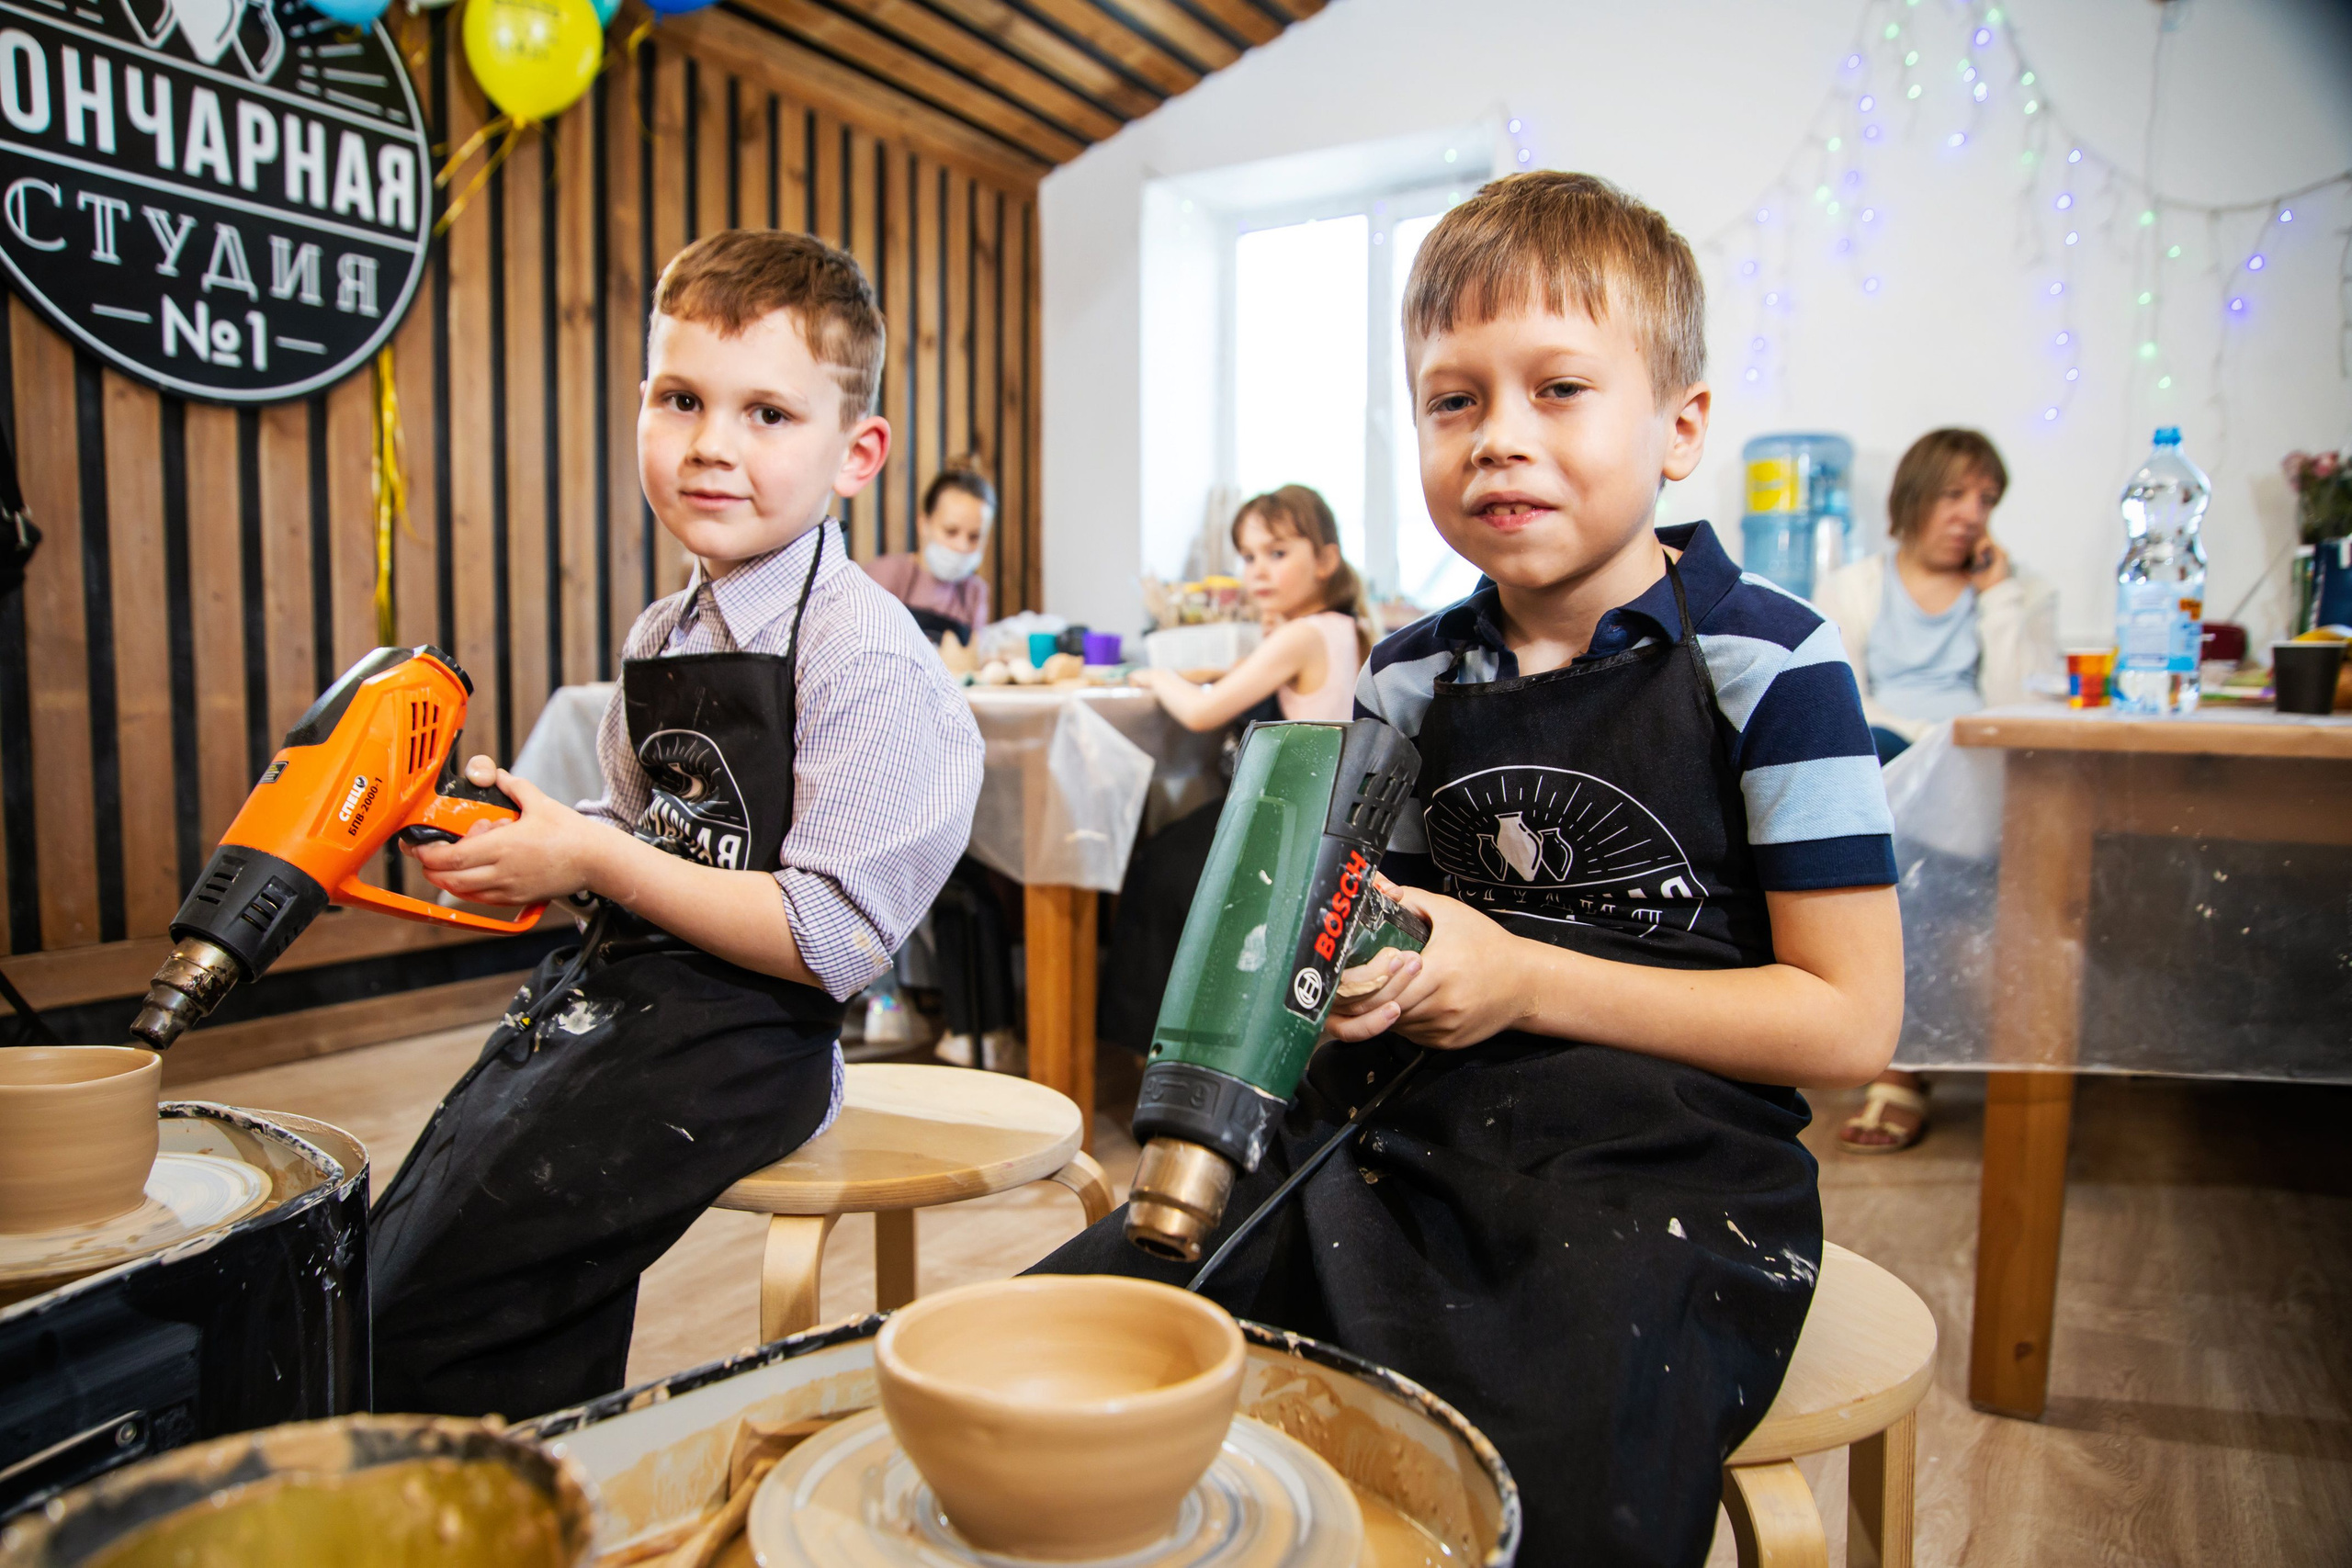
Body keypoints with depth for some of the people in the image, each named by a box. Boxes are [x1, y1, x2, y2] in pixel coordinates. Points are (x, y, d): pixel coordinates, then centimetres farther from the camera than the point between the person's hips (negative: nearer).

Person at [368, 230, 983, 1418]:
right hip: (606, 994, 9)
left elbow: (833, 939, -22)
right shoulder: (663, 637, 10)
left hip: (732, 1041, -9)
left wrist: (594, 858, -18)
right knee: (384, 1262, 13)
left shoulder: (867, 659, -17)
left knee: (417, 1328, -9)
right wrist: (521, 826, 0)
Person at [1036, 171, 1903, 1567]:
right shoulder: (1408, 679, 8)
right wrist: (1342, 968, -8)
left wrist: (1525, 981, -13)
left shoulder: (1768, 664, -6)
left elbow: (1851, 1021, -7)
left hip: (1659, 1179, -3)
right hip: (1403, 1148, 4)